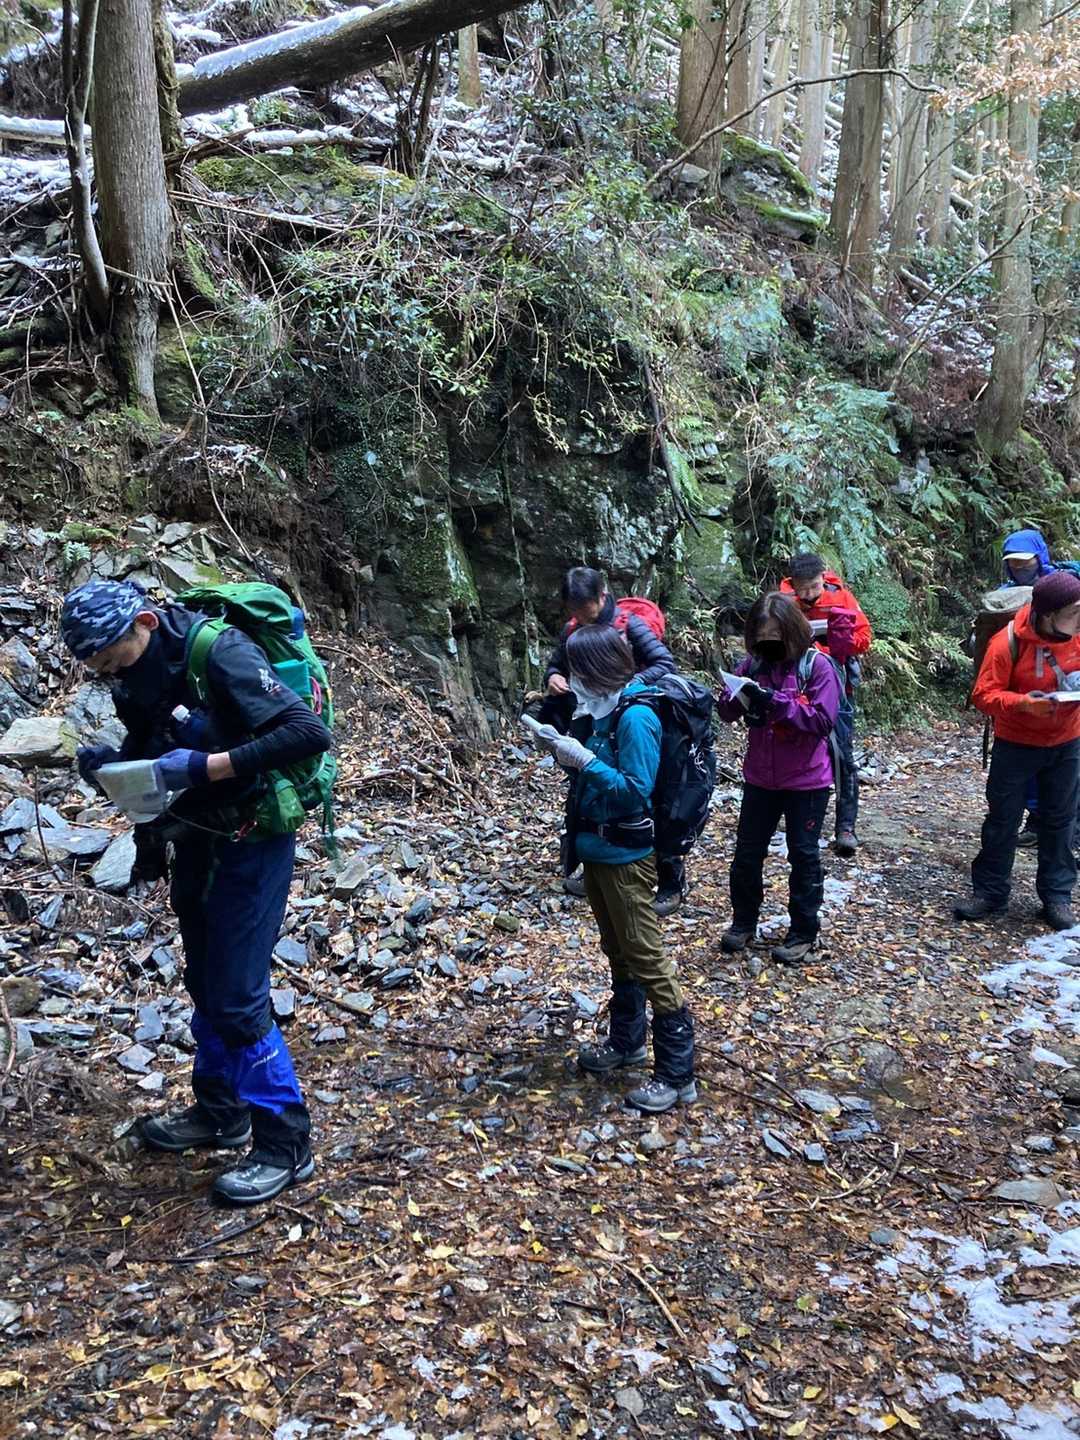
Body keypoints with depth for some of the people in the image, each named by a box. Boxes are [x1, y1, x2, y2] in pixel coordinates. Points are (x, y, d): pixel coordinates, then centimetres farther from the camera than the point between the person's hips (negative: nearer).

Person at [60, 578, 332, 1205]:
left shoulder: (221, 655, -25)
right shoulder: (139, 676, 0)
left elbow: (310, 732, -31)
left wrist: (206, 766, -33)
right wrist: (112, 762, -8)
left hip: (251, 844, -8)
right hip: (195, 842, 8)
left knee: (236, 997, -6)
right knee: (206, 986, 18)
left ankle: (287, 1144, 9)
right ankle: (220, 1112, 36)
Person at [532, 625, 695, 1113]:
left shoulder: (635, 718, -21)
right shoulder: (605, 711, 6)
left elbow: (635, 791, -24)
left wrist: (584, 760, -23)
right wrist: (570, 752, -3)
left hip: (627, 857, -9)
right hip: (598, 850, 9)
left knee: (647, 959, -4)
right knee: (617, 951, 21)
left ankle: (677, 1073, 4)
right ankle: (626, 1041, 37)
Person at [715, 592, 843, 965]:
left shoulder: (818, 665, -13)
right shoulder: (753, 663, 0)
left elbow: (823, 721, -20)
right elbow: (725, 710, 2)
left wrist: (774, 702, -27)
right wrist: (738, 699, -21)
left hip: (806, 781, -4)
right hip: (760, 778, 5)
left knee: (804, 856, 9)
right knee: (747, 852, 13)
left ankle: (803, 932, 22)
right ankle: (743, 921, 31)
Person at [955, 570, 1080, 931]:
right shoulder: (1009, 642, -21)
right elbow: (983, 695, -19)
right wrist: (1022, 703, -36)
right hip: (1016, 743, -3)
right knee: (1002, 819, 5)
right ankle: (989, 892, 17)